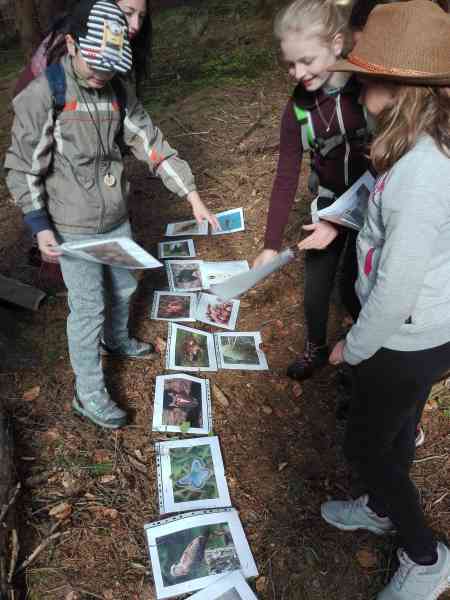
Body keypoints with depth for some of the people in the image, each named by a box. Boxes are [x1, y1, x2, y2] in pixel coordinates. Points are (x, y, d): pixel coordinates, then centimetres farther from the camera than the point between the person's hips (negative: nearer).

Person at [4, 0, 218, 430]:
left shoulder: (118, 90, -1)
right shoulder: (41, 95, -16)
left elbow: (151, 143, -1)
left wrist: (193, 197, -7)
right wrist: (40, 227, -15)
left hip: (117, 218, 6)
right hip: (74, 228, -5)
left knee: (124, 288, 22)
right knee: (89, 309, 2)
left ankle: (116, 340, 53)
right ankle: (88, 395, 21)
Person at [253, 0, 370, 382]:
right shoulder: (298, 107, -12)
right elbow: (286, 178, -8)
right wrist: (271, 245, -8)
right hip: (328, 205, 3)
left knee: (352, 287, 6)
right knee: (316, 285, 11)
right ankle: (316, 350, 39)